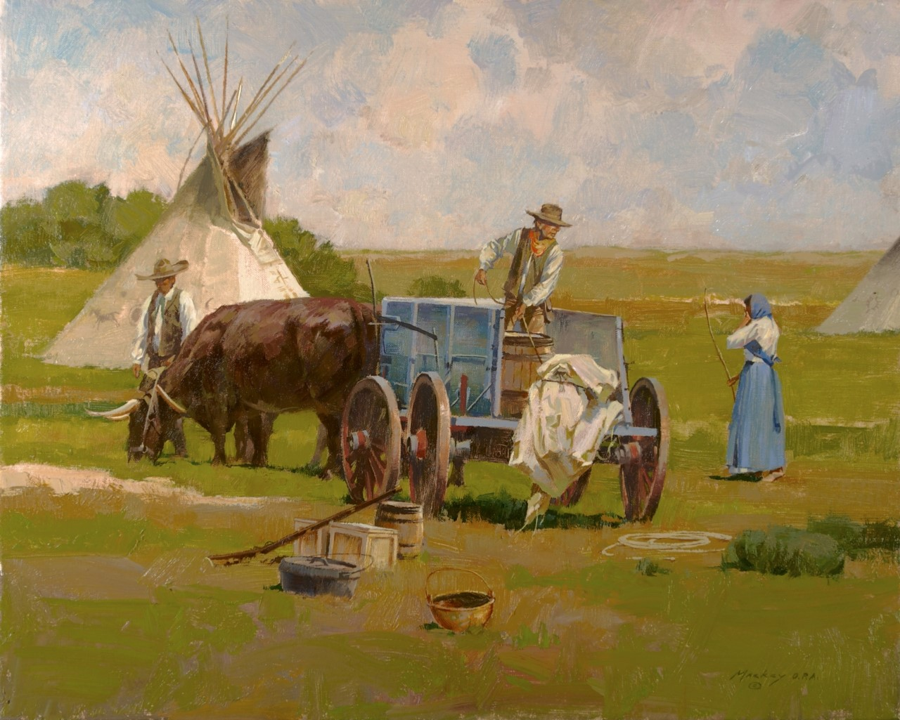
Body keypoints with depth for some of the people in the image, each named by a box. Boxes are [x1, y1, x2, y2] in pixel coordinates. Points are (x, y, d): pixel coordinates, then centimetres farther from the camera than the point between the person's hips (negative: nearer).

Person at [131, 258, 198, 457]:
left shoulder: (183, 300, -5)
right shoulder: (151, 301, 11)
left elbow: (190, 332, -9)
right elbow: (142, 332, 12)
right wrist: (137, 359, 6)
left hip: (175, 361, -6)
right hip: (155, 359, 6)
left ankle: (180, 450, 2)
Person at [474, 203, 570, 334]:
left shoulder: (555, 252, -15)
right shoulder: (520, 236, -8)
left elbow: (547, 284, -20)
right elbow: (494, 247, 6)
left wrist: (526, 303, -28)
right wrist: (483, 268, -9)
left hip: (535, 304, -2)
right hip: (512, 299, 2)